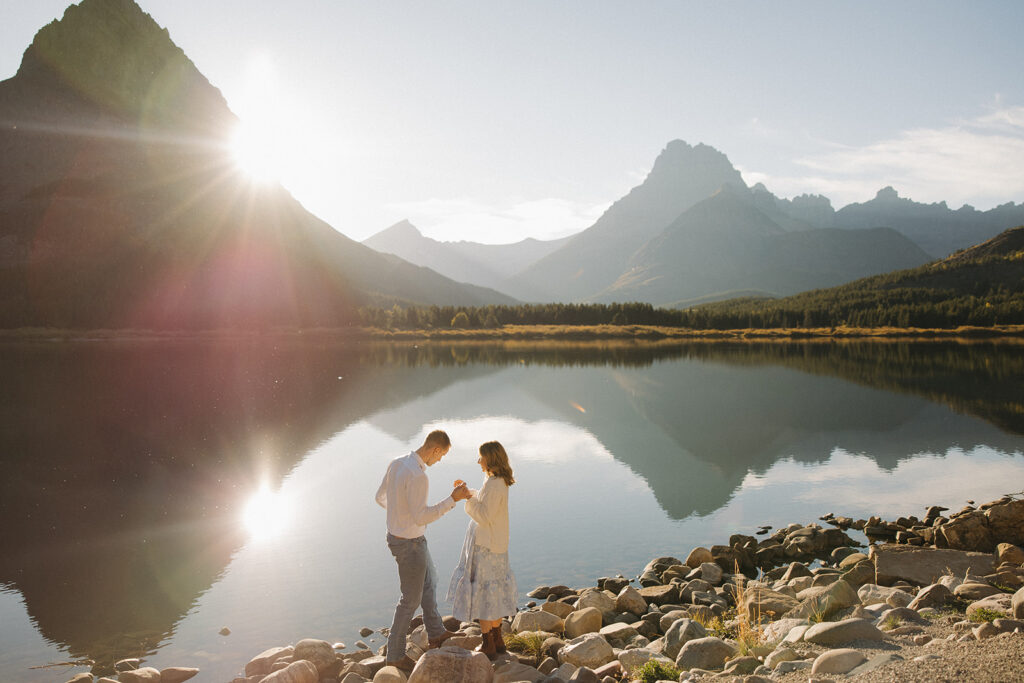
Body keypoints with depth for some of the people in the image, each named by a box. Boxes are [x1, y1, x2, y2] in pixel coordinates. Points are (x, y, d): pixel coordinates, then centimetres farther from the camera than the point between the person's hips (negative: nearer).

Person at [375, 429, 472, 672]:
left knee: (428, 582, 27)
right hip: (409, 545, -10)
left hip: (398, 533, 10)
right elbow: (420, 518, -30)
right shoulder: (418, 476, -33)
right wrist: (453, 499, -28)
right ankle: (395, 653, 26)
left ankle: (436, 633, 45)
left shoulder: (396, 463, -2)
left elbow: (381, 497, 9)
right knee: (411, 598, 9)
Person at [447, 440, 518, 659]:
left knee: (481, 594, 1)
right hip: (495, 545, 10)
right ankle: (498, 640, 28)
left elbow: (484, 517, -24)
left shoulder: (495, 485, -23)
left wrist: (468, 498, -20)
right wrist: (469, 493, 9)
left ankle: (488, 646, 9)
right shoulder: (499, 482, 8)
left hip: (486, 547, -10)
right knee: (494, 592, 18)